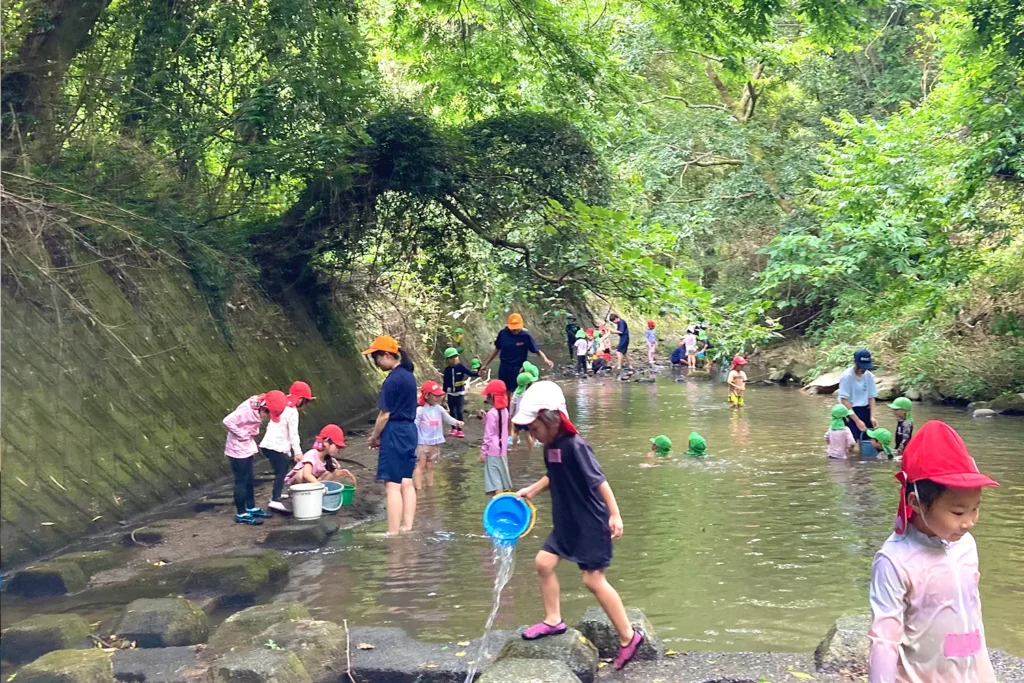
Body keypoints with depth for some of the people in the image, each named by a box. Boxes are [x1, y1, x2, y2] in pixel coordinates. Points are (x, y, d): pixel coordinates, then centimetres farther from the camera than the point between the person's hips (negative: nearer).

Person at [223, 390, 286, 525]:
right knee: (241, 481, -1)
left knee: (250, 480, 17)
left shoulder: (258, 409, 1)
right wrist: (242, 435, -22)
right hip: (238, 450, -9)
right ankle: (241, 514, 7)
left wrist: (253, 447, 7)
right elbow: (228, 421, -31)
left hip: (247, 449, 9)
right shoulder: (247, 410, -26)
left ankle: (251, 508, 30)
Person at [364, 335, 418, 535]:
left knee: (392, 485, -6)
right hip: (410, 431, 10)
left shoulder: (393, 380, -17)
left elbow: (385, 414, -15)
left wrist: (375, 436, 0)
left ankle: (393, 532, -4)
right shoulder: (408, 375, 10)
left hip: (395, 433, -9)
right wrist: (381, 435, 15)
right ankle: (407, 527, 16)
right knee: (406, 482, 12)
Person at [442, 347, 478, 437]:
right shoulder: (447, 369, 0)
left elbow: (470, 373, -16)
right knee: (452, 412, 10)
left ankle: (459, 430, -1)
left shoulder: (461, 367, -7)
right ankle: (454, 429, 22)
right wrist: (444, 393, 10)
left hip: (460, 393, -3)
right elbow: (446, 382, 7)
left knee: (459, 412, -5)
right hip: (451, 394, 3)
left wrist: (478, 373, -34)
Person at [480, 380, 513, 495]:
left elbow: (488, 435, -15)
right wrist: (486, 417, 11)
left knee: (495, 479, -8)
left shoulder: (492, 413, -16)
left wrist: (483, 451, -9)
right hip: (502, 449, 8)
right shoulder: (504, 411, 6)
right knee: (502, 476, 17)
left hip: (493, 451, -8)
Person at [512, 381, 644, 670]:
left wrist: (615, 515, -26)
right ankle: (553, 621, 26)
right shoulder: (550, 446, 2)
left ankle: (629, 637, 9)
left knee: (594, 580, -4)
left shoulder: (574, 446, -24)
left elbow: (599, 481, -24)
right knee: (544, 563, 10)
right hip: (566, 522, 9)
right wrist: (531, 490, 17)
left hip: (591, 524, -9)